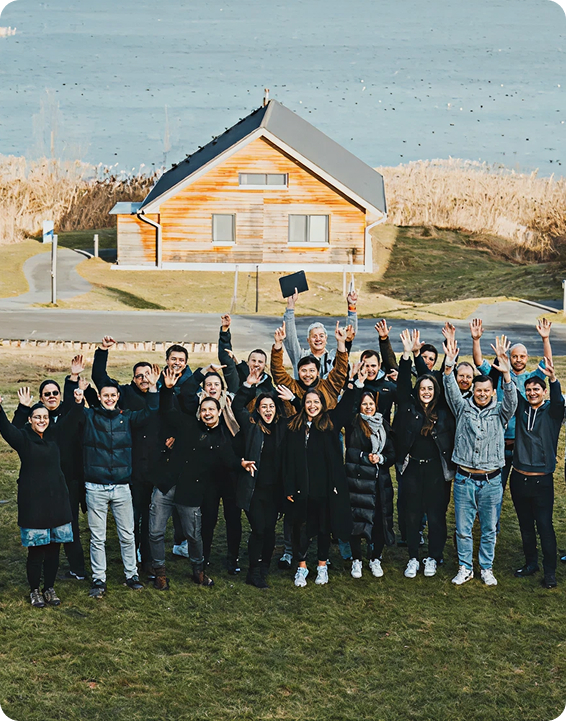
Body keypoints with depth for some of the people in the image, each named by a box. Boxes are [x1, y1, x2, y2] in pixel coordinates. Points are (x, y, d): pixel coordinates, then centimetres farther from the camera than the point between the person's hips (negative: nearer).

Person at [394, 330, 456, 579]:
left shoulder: (443, 413, 2)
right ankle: (413, 558, 17)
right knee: (412, 514, 6)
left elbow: (452, 439, 3)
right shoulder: (409, 408, 2)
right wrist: (406, 354, -15)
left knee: (436, 515, 5)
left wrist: (452, 465, -8)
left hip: (437, 470, -1)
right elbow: (403, 385, -7)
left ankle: (433, 558, 19)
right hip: (412, 468, 1)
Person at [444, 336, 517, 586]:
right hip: (464, 479, 0)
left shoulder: (500, 412, 3)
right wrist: (449, 364, -27)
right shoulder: (463, 407, 4)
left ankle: (486, 568, 24)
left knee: (489, 529, 10)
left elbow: (511, 399, -15)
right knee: (463, 528, 7)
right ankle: (465, 568, 21)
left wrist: (506, 373, -32)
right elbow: (451, 390, -10)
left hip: (491, 480, 0)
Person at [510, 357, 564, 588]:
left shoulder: (551, 411, -2)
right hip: (519, 478, 4)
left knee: (545, 527, -4)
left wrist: (553, 379, -40)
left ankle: (550, 572, 3)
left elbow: (558, 401, -21)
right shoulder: (521, 408, 8)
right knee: (526, 525, 14)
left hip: (542, 481, -4)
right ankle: (531, 563, 28)